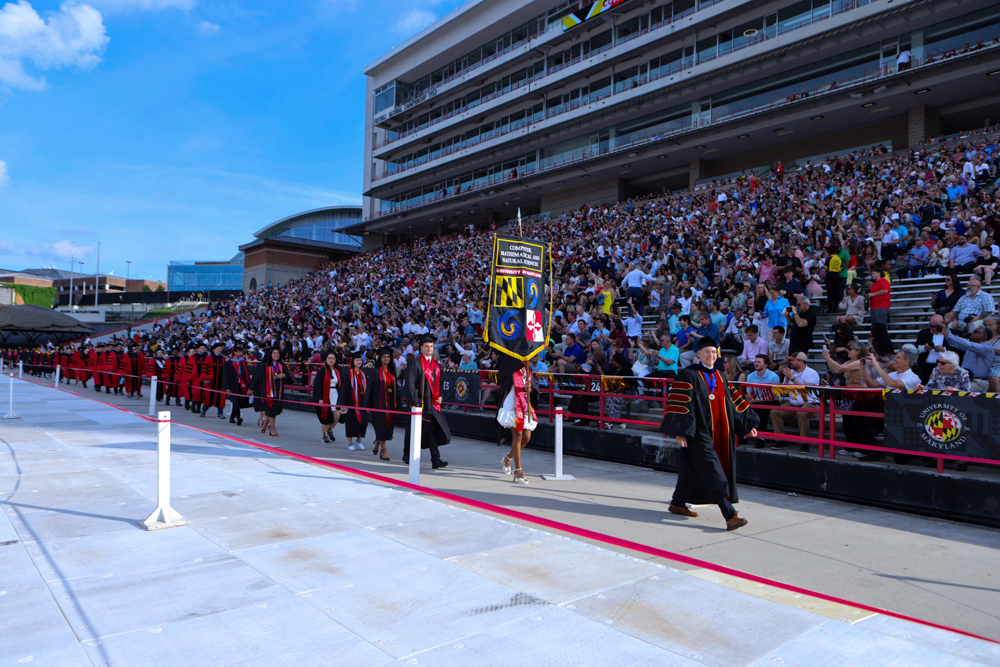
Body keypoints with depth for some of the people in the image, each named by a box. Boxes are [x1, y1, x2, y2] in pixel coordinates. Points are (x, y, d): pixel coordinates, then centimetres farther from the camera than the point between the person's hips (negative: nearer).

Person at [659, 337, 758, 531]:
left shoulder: (720, 378, 15)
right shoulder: (688, 376, -9)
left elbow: (734, 400, 19)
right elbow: (680, 403, -14)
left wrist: (747, 425, 14)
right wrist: (679, 432, -20)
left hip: (718, 433, 7)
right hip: (699, 433, -7)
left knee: (693, 469, 14)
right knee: (714, 474, -10)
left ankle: (678, 504, 28)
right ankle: (730, 515, -12)